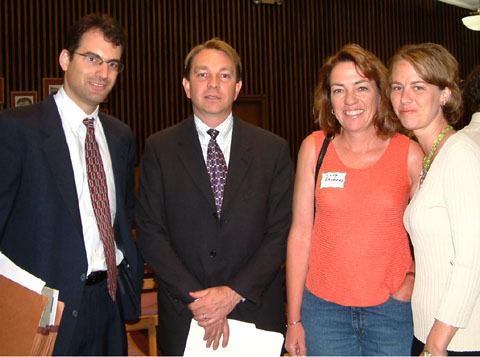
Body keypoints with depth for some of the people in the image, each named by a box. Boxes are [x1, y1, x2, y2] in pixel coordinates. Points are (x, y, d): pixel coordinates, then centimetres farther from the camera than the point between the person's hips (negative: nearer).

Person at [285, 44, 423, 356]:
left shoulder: (410, 154, -3)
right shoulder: (314, 148, -2)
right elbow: (300, 234, -1)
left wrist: (415, 278, -11)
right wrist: (294, 319, 1)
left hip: (392, 308, 0)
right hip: (324, 307, 0)